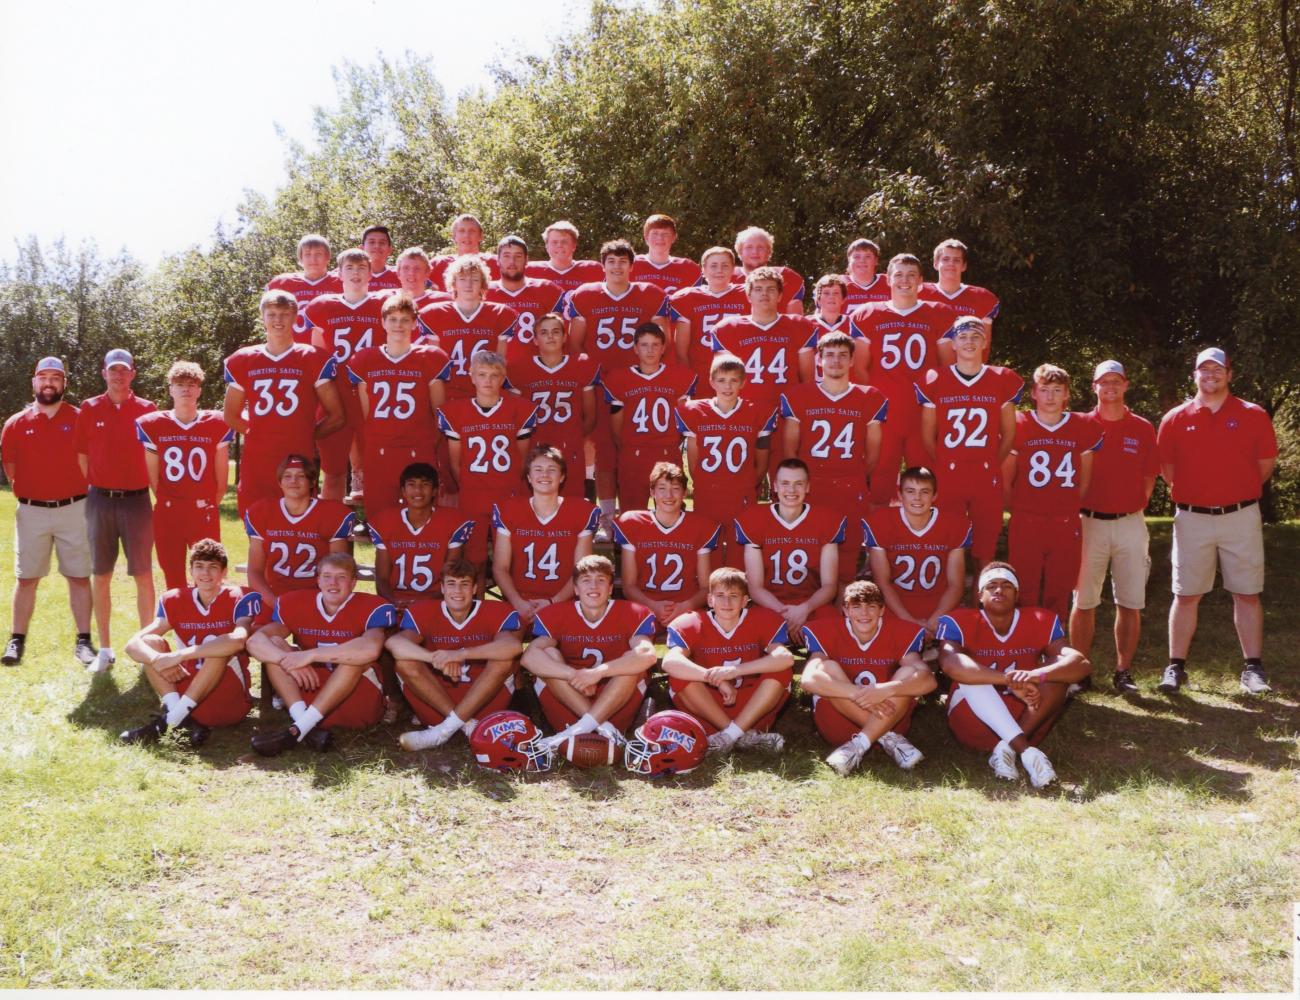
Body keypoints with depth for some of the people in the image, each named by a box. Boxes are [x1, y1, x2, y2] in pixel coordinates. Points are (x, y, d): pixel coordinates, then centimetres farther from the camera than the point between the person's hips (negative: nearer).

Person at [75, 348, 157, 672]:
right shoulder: (89, 409, 4)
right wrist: (96, 489, 4)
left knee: (143, 575, 1)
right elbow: (81, 456, 8)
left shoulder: (147, 410, 2)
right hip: (100, 500, 1)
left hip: (137, 500, -1)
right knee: (100, 576, 6)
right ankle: (105, 649, 14)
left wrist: (153, 489, 1)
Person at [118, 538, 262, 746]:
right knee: (150, 642, -11)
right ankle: (186, 721, -24)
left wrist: (179, 655, -34)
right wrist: (158, 660, -29)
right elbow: (133, 644, -6)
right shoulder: (175, 600, 3)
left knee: (218, 646, -29)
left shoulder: (239, 599, -10)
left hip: (230, 699, -4)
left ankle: (168, 720, -27)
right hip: (189, 690, 4)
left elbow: (238, 640, -33)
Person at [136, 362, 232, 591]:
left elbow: (221, 477, 5)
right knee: (173, 579, 9)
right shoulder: (152, 426, 2)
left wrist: (210, 506, 6)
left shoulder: (217, 425, 0)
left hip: (204, 513, -1)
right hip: (167, 513, 1)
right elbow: (152, 476, 8)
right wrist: (166, 504, 8)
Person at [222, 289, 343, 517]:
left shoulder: (314, 360, 5)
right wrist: (257, 433, 9)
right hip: (255, 464, 2)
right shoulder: (242, 362, 12)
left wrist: (306, 435, 3)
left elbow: (336, 416, 7)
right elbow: (231, 416, 20)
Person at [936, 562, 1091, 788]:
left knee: (1056, 672, -19)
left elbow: (1082, 664, -17)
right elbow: (950, 663, -32)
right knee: (972, 677, -29)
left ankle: (1008, 749, -27)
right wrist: (1011, 679, -41)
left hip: (1026, 719, 2)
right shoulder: (960, 622, -10)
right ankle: (1026, 750, -38)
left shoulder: (1041, 622, -2)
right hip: (976, 726, -2)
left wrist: (1036, 675, -37)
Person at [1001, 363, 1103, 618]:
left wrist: (1069, 509, 14)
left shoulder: (1083, 427, 5)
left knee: (1059, 596, 9)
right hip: (1025, 526, -2)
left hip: (1066, 526, 2)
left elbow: (1084, 481, 13)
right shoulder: (1019, 426, -1)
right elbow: (1005, 480, 5)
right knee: (1024, 596, 1)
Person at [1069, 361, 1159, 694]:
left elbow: (1149, 477, 12)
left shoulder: (1143, 429, 6)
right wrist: (1077, 514, 0)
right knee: (1084, 601, 3)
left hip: (1130, 524, 1)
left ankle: (1124, 672, 14)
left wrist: (1135, 505, 3)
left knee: (1130, 603, 4)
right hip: (1089, 523, -1)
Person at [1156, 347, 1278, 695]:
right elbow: (1166, 467, 10)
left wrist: (1240, 492, 9)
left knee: (1247, 594, 4)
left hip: (1241, 517, 0)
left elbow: (1266, 462, 8)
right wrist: (1190, 492, 9)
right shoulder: (1176, 419, 2)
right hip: (1192, 519, 0)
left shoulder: (1253, 415, 2)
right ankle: (1175, 667, 10)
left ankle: (1253, 668, 12)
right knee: (1186, 595, 4)